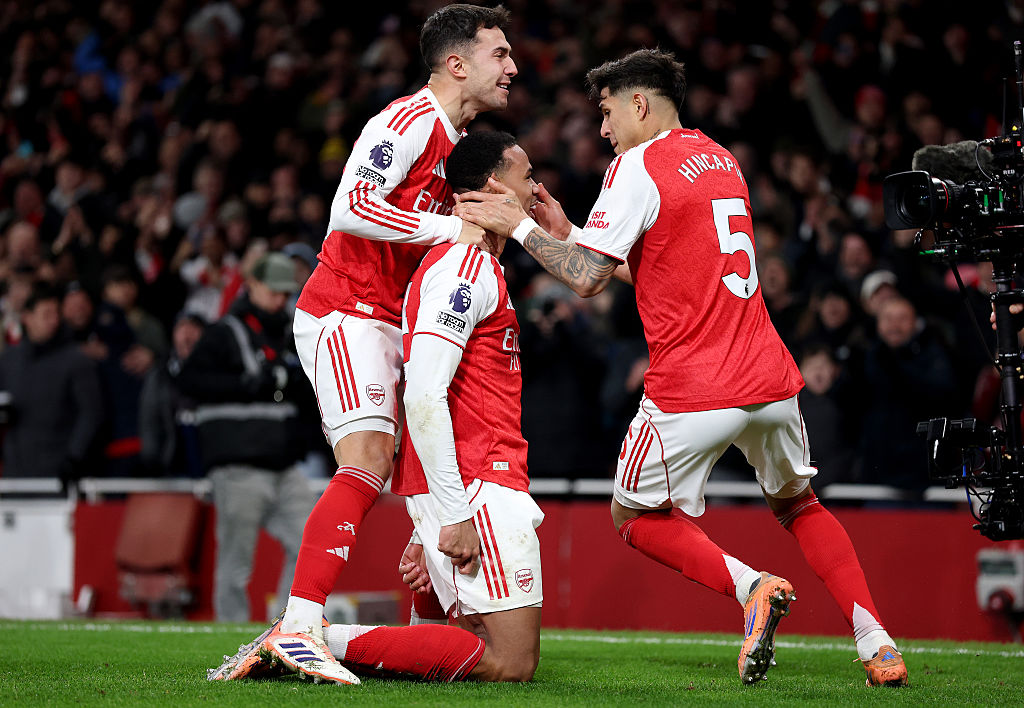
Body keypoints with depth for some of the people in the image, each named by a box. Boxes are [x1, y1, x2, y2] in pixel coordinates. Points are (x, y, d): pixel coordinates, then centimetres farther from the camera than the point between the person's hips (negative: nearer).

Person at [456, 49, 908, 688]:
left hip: (691, 392, -7)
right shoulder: (722, 160, 17)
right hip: (769, 380, 7)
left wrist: (519, 226, -3)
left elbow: (588, 278, -13)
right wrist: (566, 229, 23)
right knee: (798, 504, 26)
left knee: (638, 518, 13)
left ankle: (750, 584, -12)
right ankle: (875, 641, 9)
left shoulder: (638, 166, -8)